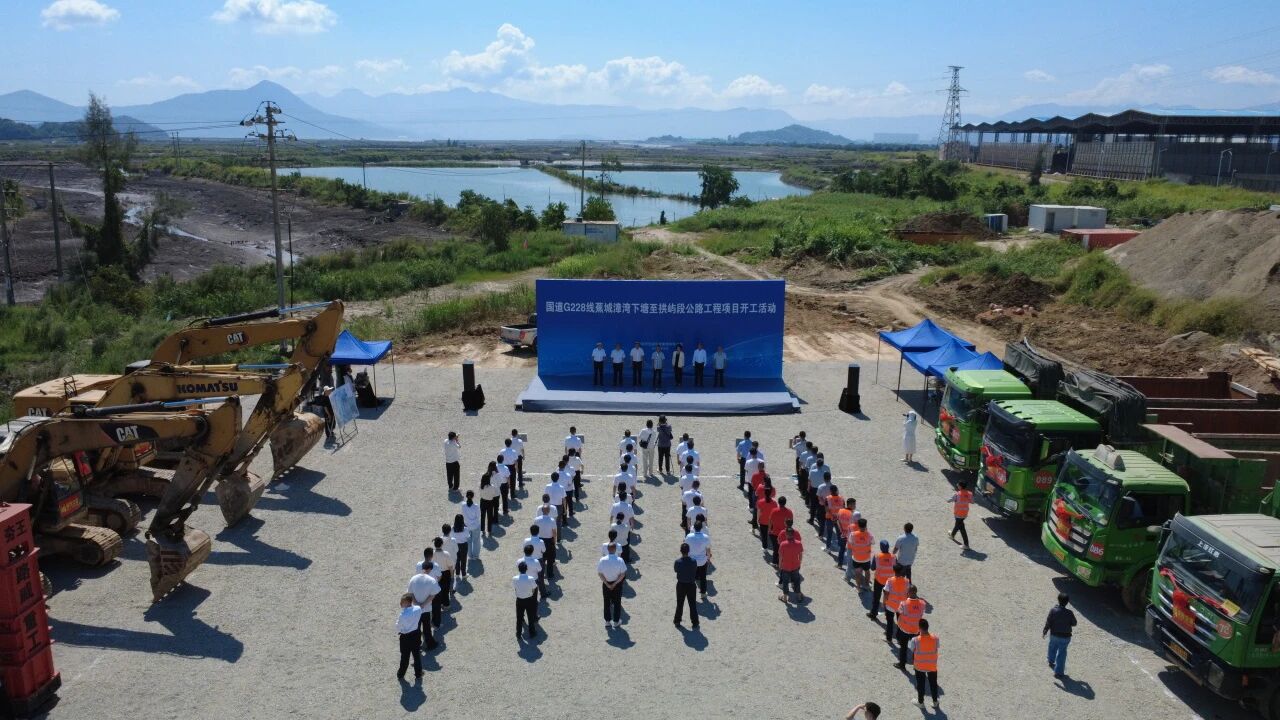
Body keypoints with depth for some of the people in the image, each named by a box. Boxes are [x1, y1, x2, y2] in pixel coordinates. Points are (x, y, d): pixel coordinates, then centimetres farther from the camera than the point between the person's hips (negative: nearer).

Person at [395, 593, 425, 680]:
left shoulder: (402, 616, -30)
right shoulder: (418, 609, -20)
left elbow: (398, 628, -14)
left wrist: (398, 632, 8)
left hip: (406, 637, -3)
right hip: (416, 635, 3)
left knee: (405, 657, 17)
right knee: (417, 655, 23)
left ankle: (401, 674, 38)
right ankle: (418, 673, 38)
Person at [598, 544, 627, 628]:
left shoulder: (602, 560, -16)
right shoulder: (619, 560, -21)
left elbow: (600, 574, -11)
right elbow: (623, 574, -17)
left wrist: (607, 584, -7)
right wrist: (615, 583, -11)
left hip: (606, 584, 1)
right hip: (617, 583, -1)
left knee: (607, 603, 18)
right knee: (617, 603, 17)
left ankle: (607, 622, 27)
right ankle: (616, 622, 27)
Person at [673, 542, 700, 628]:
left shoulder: (677, 561, -20)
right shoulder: (693, 561, -18)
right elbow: (695, 573, -6)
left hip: (680, 585, 0)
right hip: (691, 585, 0)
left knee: (679, 603, 18)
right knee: (692, 604, 12)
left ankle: (677, 620, 30)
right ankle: (695, 623, 19)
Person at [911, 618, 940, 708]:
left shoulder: (915, 640, -25)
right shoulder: (935, 638, -20)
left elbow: (913, 653, -12)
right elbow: (937, 649, -6)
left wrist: (913, 662, 7)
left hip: (919, 666, -1)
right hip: (932, 665, 1)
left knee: (920, 684, 19)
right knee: (933, 684, 23)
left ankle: (920, 702, 36)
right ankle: (935, 701, 38)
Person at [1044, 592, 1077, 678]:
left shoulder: (1053, 611, -18)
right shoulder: (1069, 613, -20)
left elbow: (1048, 623, -12)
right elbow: (1074, 624, -4)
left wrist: (1044, 632, 2)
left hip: (1054, 635, 2)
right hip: (1065, 636, -2)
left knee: (1052, 647, 31)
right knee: (1061, 653, 11)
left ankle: (1051, 661, 51)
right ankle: (1058, 672, 17)